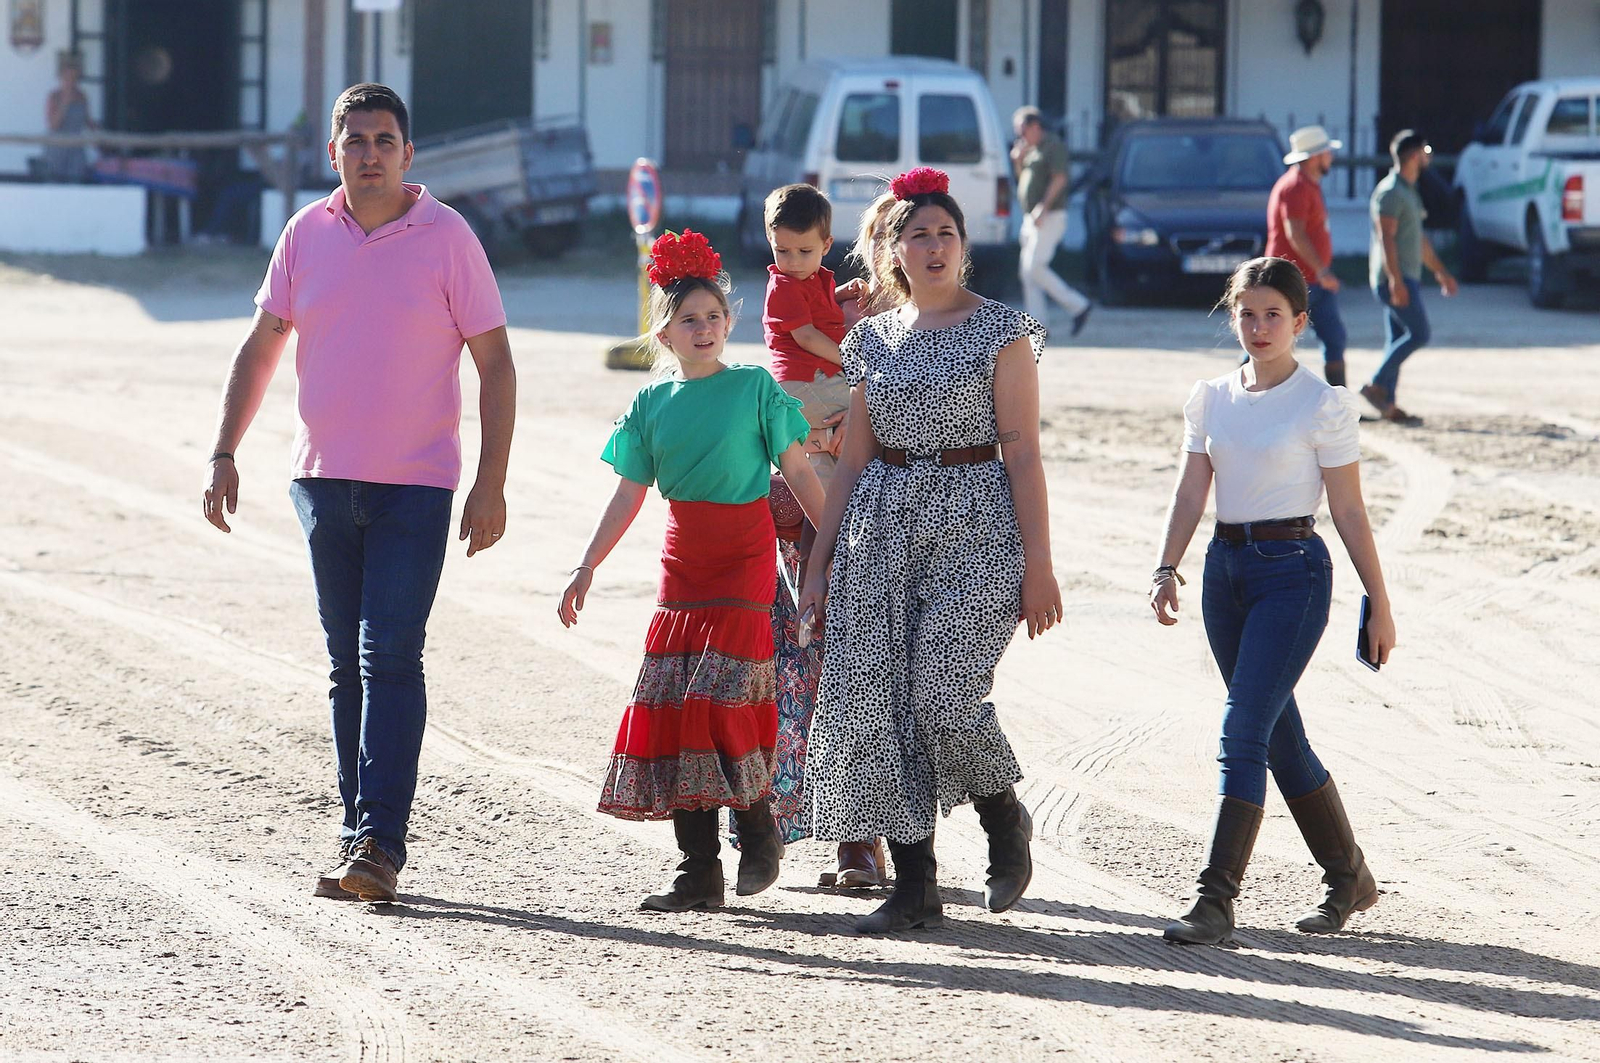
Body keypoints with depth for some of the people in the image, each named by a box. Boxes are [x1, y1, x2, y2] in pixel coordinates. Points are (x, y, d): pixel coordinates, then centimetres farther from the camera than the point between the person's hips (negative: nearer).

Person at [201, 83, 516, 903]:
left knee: (391, 655, -12)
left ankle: (380, 843, -16)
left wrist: (491, 485, -8)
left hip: (416, 485, -4)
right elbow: (260, 349, 13)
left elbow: (494, 362, -2)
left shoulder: (447, 237, -4)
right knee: (349, 665, 8)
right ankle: (357, 837, 14)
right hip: (324, 480, 4)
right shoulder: (306, 236, 5)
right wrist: (224, 455, 4)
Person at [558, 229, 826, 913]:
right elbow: (628, 496, 9)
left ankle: (758, 827, 6)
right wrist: (586, 569, 3)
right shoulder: (651, 405, 8)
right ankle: (699, 870, 3)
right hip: (683, 561, 4)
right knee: (670, 704, -1)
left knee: (722, 693, -16)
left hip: (745, 556, -4)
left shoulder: (755, 388, -1)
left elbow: (798, 473, 1)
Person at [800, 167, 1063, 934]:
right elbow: (852, 460, 15)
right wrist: (818, 564, 12)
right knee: (875, 701, -3)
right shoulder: (873, 339, 12)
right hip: (883, 527, 5)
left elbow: (1022, 452, -5)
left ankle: (1005, 819, 13)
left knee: (946, 697, -17)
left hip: (974, 526, -5)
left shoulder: (1000, 332, -1)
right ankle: (914, 887, 4)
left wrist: (1038, 563, -10)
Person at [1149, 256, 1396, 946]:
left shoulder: (1322, 405, -6)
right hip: (1225, 568, 6)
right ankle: (1350, 877, 26)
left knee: (1244, 730, -14)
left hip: (1293, 571, -6)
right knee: (1280, 737, 12)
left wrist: (1379, 604, -2)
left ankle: (1216, 900, -15)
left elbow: (1349, 512, -4)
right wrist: (1167, 569, -6)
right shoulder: (1211, 399, 9)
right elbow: (1191, 492, 7)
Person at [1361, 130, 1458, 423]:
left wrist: (1439, 270, 30)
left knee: (1398, 339, 7)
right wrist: (1396, 280, -26)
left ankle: (1388, 403, 6)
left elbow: (1419, 238, 29)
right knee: (1419, 333, -15)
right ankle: (1377, 386, -13)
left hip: (1406, 278, 10)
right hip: (1394, 278, -10)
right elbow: (1386, 238, -20)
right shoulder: (1390, 192, -13)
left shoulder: (1408, 191, 20)